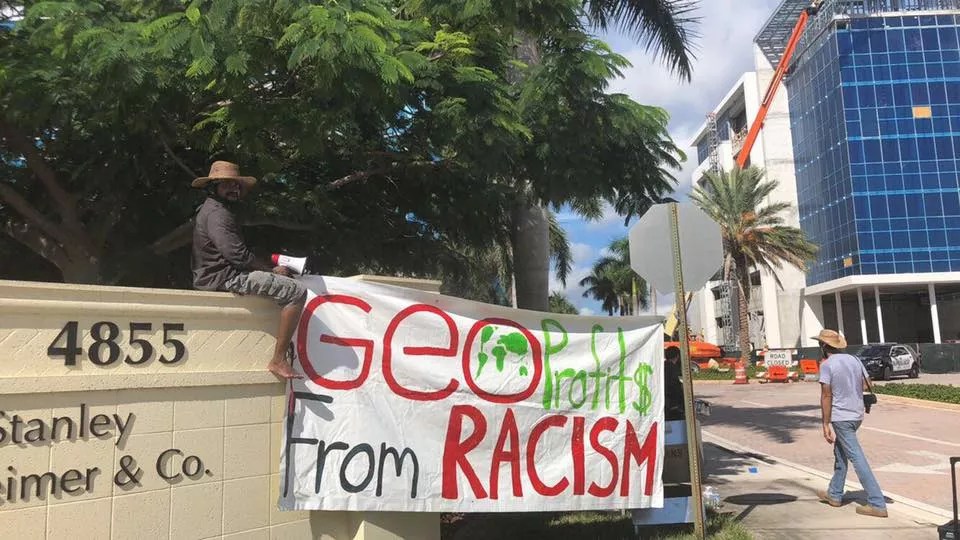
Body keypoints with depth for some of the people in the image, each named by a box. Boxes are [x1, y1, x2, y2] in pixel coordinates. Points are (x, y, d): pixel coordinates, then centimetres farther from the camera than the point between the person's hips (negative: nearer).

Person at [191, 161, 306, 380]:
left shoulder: (214, 210, 21)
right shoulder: (216, 213, -14)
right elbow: (238, 255, -23)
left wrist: (269, 267, 7)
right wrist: (272, 270, -11)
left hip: (218, 276, 11)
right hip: (225, 278, -11)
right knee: (296, 291, -19)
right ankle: (278, 360, -22)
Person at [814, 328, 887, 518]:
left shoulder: (827, 365, -13)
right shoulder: (855, 360, 7)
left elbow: (826, 395, -15)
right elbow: (868, 385, 8)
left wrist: (826, 424, -13)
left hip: (840, 417, -8)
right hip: (857, 415, 8)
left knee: (857, 458, -6)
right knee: (840, 454, 21)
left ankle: (877, 504, -7)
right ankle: (834, 494, 32)